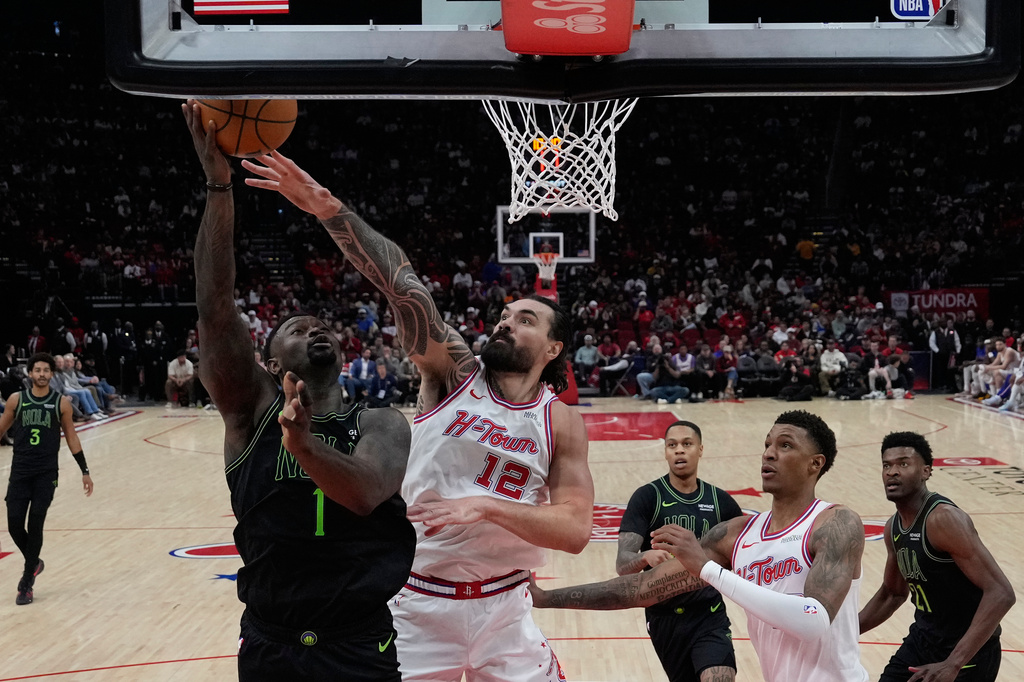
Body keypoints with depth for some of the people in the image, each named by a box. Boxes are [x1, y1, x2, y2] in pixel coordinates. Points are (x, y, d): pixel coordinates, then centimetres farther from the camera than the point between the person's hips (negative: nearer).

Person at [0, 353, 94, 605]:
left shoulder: (61, 402, 0)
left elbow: (71, 437, 7)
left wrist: (85, 471, 6)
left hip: (46, 473, -1)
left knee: (35, 526, -5)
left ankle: (27, 583, 7)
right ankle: (34, 563, 26)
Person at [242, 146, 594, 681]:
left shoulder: (562, 421, -2)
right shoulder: (455, 372, -5)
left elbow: (575, 530, -12)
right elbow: (400, 283, -19)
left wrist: (487, 505, -25)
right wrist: (328, 209, -29)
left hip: (503, 609, 1)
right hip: (418, 605, -1)